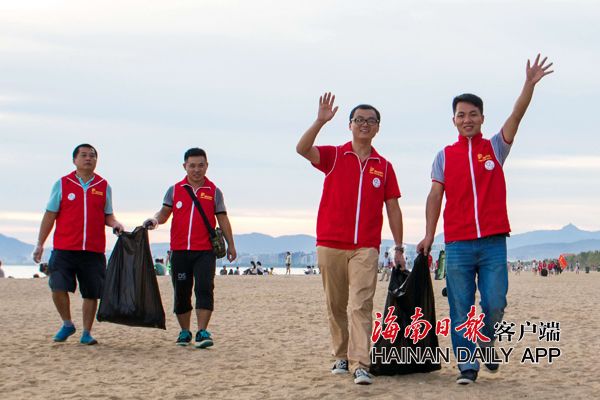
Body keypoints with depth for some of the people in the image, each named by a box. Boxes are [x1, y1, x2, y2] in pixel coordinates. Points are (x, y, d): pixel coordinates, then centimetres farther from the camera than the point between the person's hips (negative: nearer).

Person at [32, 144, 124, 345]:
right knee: (58, 287, -11)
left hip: (94, 251, 1)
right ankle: (67, 324, 12)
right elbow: (50, 215, 7)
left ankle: (86, 332, 16)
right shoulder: (62, 184, 5)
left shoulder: (104, 187, 10)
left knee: (91, 293, 2)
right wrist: (40, 244, 4)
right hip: (64, 249, -1)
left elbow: (107, 215, 15)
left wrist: (115, 224, -8)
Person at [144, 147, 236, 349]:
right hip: (179, 250, 2)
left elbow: (222, 219, 9)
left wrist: (230, 244, 7)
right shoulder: (175, 190, 10)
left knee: (204, 288, -13)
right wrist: (155, 219, -16)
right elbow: (165, 213, 7)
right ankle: (184, 332, 18)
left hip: (205, 251, -2)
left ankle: (202, 332, -14)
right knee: (181, 292, 6)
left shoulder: (214, 192, 7)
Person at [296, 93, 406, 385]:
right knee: (335, 305, 9)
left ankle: (360, 365, -18)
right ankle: (341, 357, 23)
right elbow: (302, 149, -13)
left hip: (366, 248, 0)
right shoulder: (333, 156, 5)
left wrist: (399, 248, 6)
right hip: (330, 244, 1)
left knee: (361, 305, -12)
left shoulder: (383, 167, 9)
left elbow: (393, 208, 10)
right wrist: (321, 121, -26)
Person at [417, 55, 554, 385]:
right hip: (457, 244, 0)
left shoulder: (495, 148, 8)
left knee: (495, 303, -3)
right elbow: (435, 196, 6)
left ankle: (486, 341, 25)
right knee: (461, 308, 0)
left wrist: (530, 84, -19)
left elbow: (516, 116, -6)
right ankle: (467, 364, 8)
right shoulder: (445, 156, 9)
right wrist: (428, 234, -2)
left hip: (493, 242, 0)